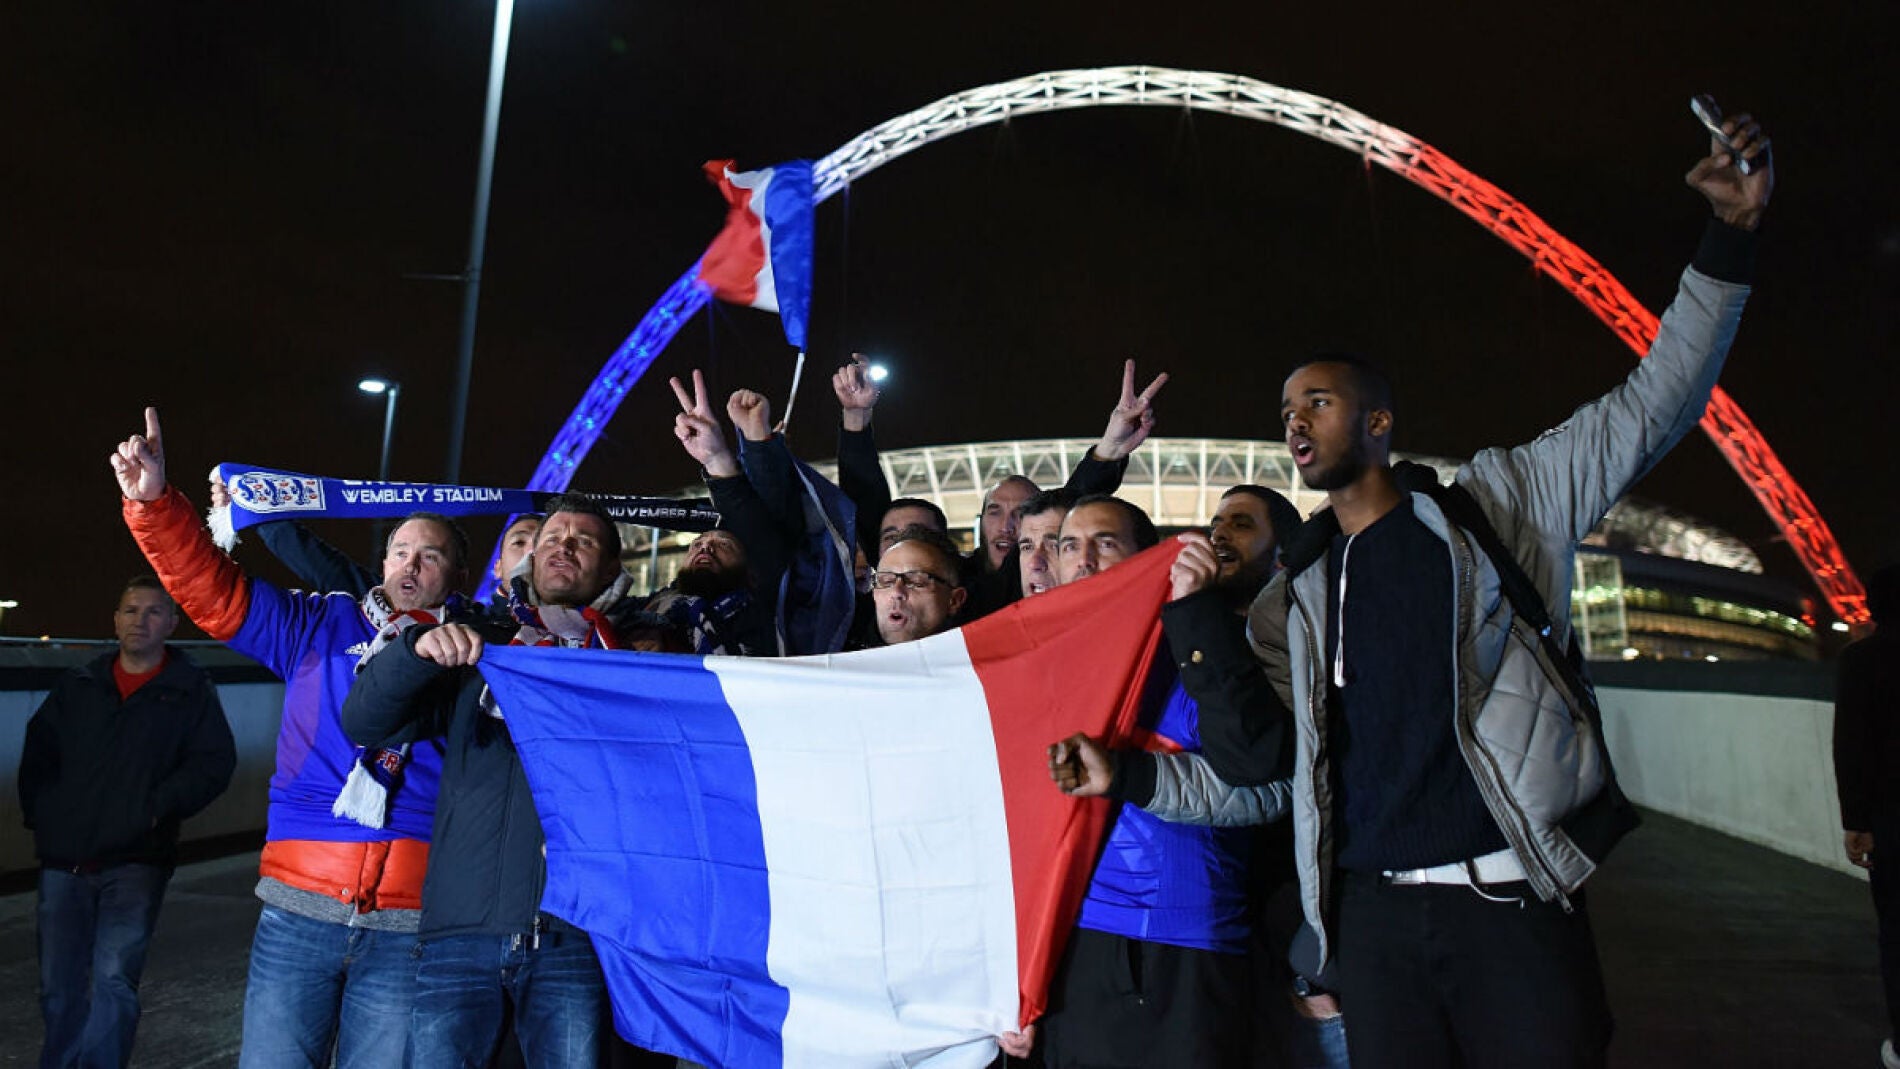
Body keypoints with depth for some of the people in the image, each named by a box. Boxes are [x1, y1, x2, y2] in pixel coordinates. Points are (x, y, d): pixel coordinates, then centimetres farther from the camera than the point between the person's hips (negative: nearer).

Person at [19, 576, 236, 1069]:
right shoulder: (78, 685, 13)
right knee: (58, 988, 12)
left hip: (135, 862, -4)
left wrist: (158, 807, -14)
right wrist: (40, 815, 8)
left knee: (113, 979, -11)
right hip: (63, 860, 4)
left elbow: (214, 763, -5)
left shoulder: (191, 691, 1)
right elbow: (37, 753, 18)